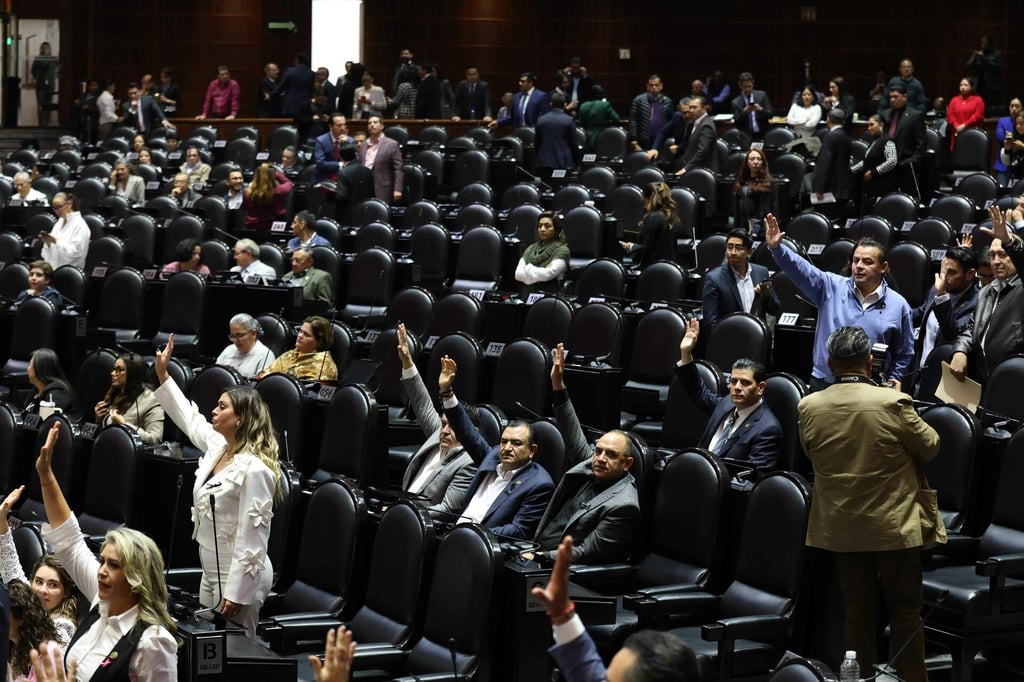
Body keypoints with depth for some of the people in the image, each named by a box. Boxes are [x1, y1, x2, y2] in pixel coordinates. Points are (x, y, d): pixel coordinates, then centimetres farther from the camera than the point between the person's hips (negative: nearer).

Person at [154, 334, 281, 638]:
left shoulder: (254, 469, -22)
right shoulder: (216, 446, 4)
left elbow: (252, 539, -23)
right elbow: (188, 417, 26)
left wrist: (236, 594, -23)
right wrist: (162, 373, 24)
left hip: (238, 578, -9)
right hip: (211, 574, 9)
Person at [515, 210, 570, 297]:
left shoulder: (562, 250, 2)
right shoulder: (531, 248, 18)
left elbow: (548, 274, -9)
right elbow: (518, 274, 7)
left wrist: (528, 269, 4)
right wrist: (541, 271, -4)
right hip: (526, 296, 4)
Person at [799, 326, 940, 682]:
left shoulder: (809, 407, -8)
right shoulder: (893, 403, -18)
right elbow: (930, 446, -3)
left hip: (841, 528, 3)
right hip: (893, 526, -3)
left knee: (858, 612, 13)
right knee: (906, 612, 9)